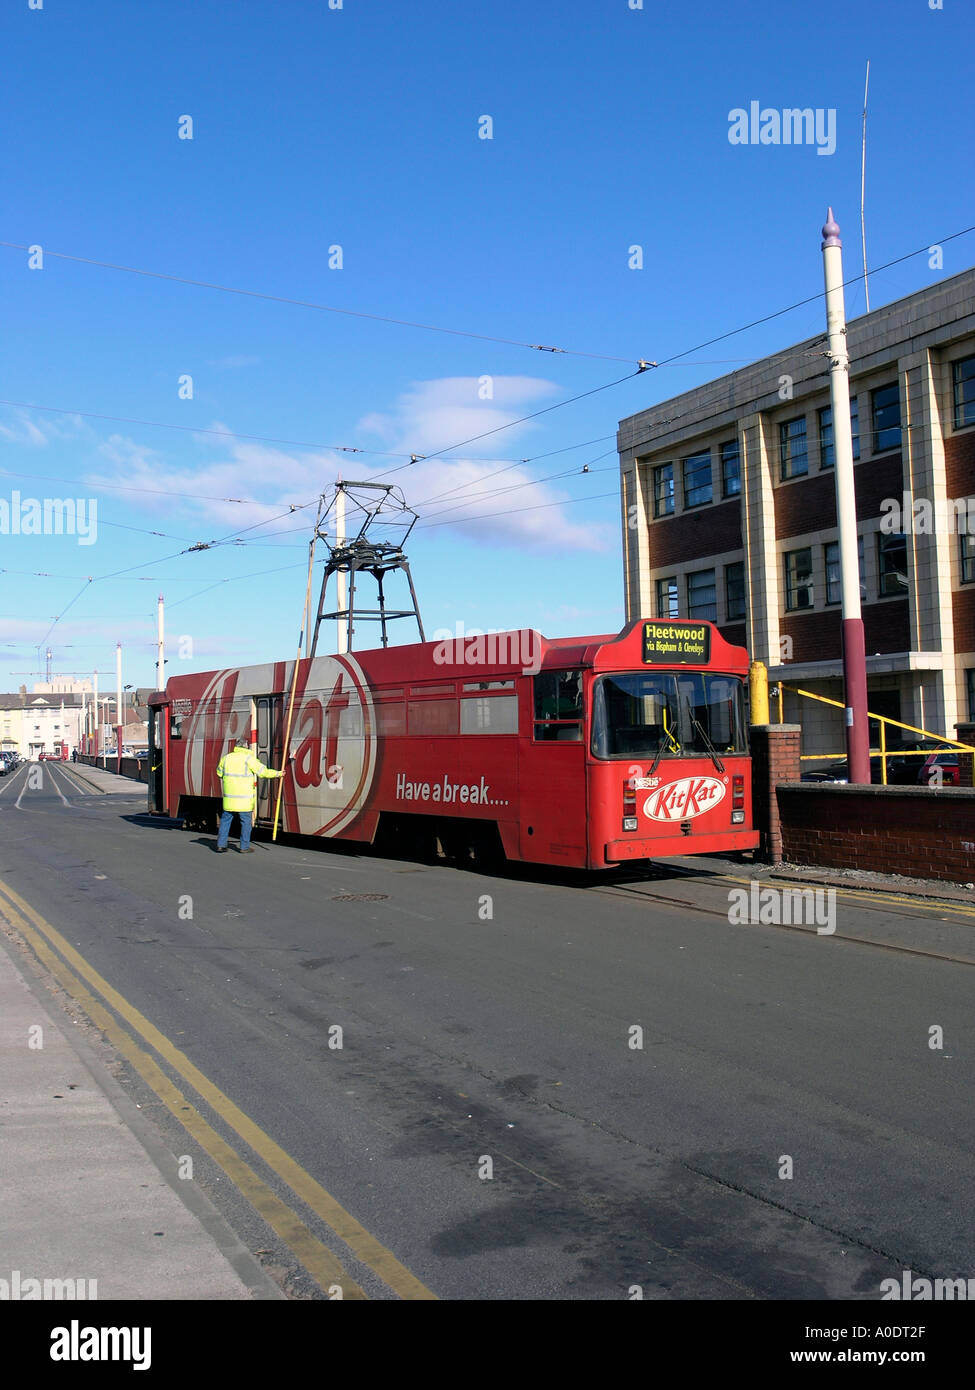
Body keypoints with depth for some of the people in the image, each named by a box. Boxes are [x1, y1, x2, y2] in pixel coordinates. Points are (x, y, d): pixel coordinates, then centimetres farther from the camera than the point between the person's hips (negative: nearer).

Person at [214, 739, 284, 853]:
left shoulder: (226, 757, 6)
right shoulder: (249, 759, -9)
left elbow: (219, 772, 21)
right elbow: (263, 772, -9)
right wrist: (278, 774, 3)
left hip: (229, 798, 4)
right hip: (244, 798, -4)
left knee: (225, 820, 13)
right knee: (246, 821, 6)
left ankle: (221, 845, 13)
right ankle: (244, 847, 8)